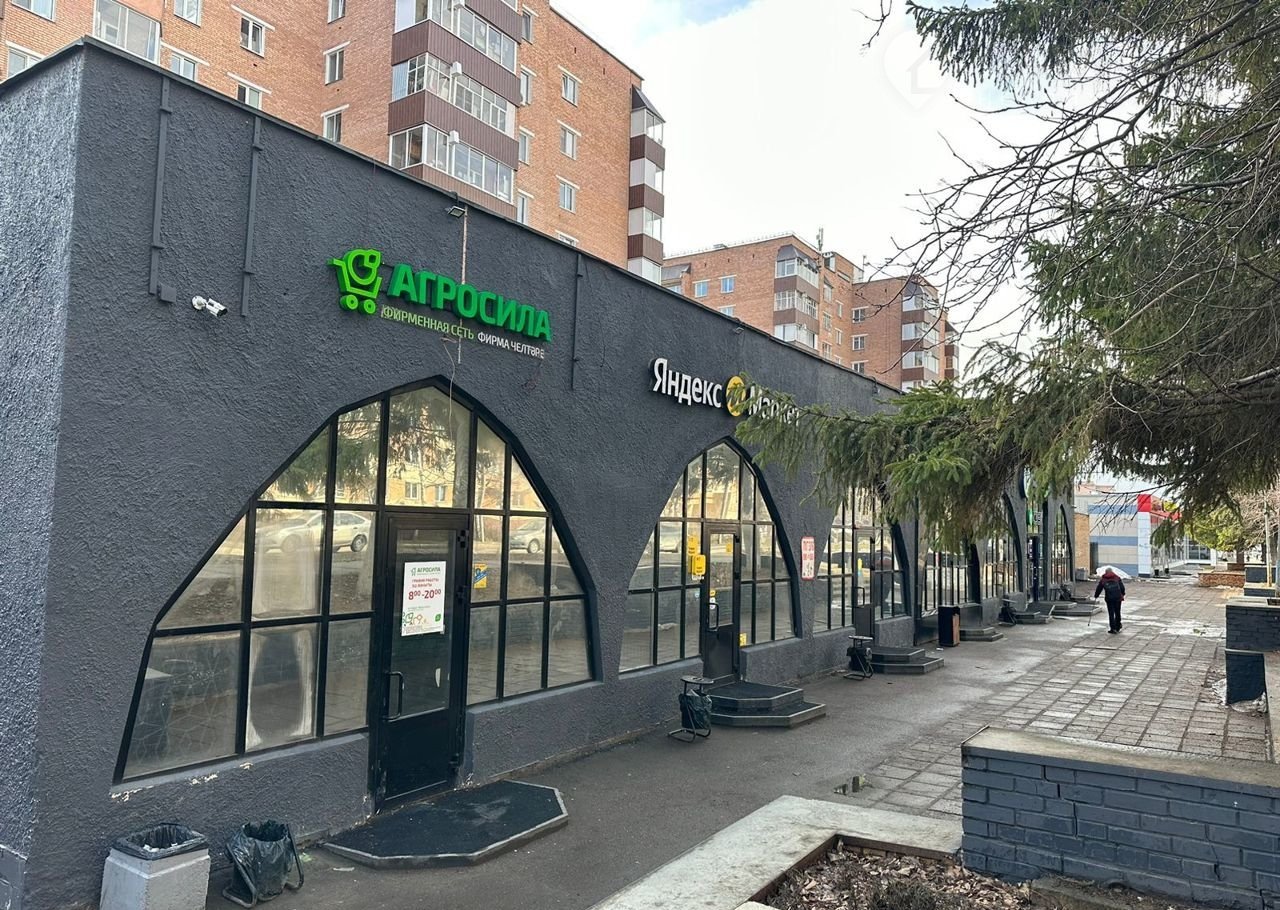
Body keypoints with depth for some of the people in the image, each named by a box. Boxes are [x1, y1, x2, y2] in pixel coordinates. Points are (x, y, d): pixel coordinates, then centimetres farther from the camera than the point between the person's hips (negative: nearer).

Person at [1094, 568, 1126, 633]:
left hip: (1109, 599, -1)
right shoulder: (1117, 578, 8)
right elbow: (1122, 587, 6)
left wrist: (1095, 596, 25)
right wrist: (1122, 595, 20)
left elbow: (1098, 589, 11)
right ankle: (1118, 626, 27)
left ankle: (1113, 628, -2)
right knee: (1117, 613, 15)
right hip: (1118, 598, 1)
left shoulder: (1102, 580, 7)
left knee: (1111, 614, 2)